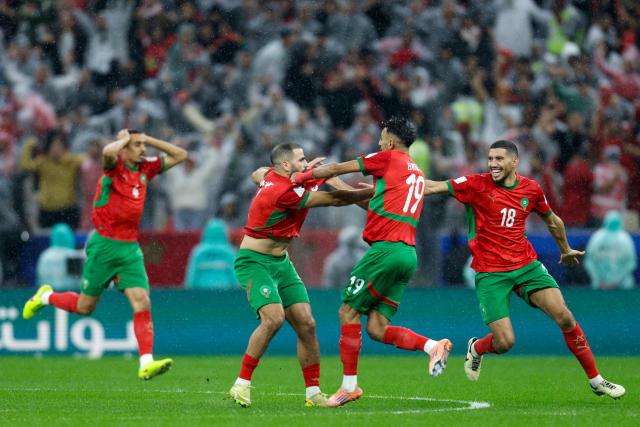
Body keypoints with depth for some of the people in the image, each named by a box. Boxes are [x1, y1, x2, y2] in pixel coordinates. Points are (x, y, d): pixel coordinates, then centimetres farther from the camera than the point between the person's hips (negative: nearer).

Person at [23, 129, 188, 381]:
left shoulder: (145, 169, 9)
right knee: (85, 306, 8)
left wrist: (149, 139, 6)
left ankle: (146, 364, -18)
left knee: (142, 304, -12)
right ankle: (45, 297, 37)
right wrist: (124, 139, -14)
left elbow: (180, 155, 17)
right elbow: (108, 152, -35)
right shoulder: (115, 167, -10)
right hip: (105, 245, -5)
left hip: (130, 248, 5)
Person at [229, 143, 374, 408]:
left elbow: (257, 174, 28)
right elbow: (334, 199, -22)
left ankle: (313, 393, 2)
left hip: (281, 263, 9)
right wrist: (372, 192, -15)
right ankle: (242, 384, -16)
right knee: (273, 318, -28)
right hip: (255, 262, -9)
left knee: (306, 324, -2)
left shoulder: (271, 176, 2)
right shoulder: (283, 192, -25)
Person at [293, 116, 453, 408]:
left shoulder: (389, 158, 1)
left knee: (349, 312, 1)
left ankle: (349, 385, 1)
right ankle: (433, 346, -12)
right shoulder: (417, 174, 23)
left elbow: (337, 169, 5)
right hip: (408, 253, 8)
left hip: (386, 248, -8)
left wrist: (304, 176, 19)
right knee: (377, 328, 4)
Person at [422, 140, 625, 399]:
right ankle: (476, 349, 27)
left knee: (564, 317, -12)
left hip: (527, 266, 3)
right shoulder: (476, 185, -7)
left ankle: (596, 381, 1)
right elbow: (435, 187, -15)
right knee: (504, 343, -11)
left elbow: (552, 221, 22)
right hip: (490, 274, -3)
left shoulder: (531, 189, 3)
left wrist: (565, 250, 35)